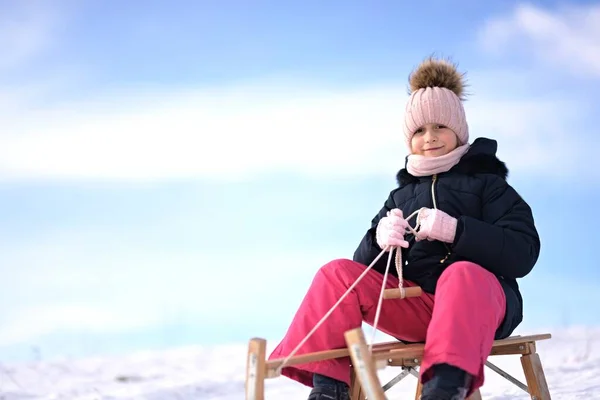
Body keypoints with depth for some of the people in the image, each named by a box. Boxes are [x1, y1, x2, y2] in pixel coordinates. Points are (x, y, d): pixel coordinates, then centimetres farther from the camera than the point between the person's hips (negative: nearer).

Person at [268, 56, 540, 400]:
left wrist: (456, 230, -18)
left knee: (462, 274, -37)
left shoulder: (487, 183, 9)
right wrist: (379, 240, -9)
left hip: (479, 299, -4)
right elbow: (367, 265, 14)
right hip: (415, 307, 5)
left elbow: (523, 253, -6)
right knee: (339, 273, -13)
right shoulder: (402, 196, 22)